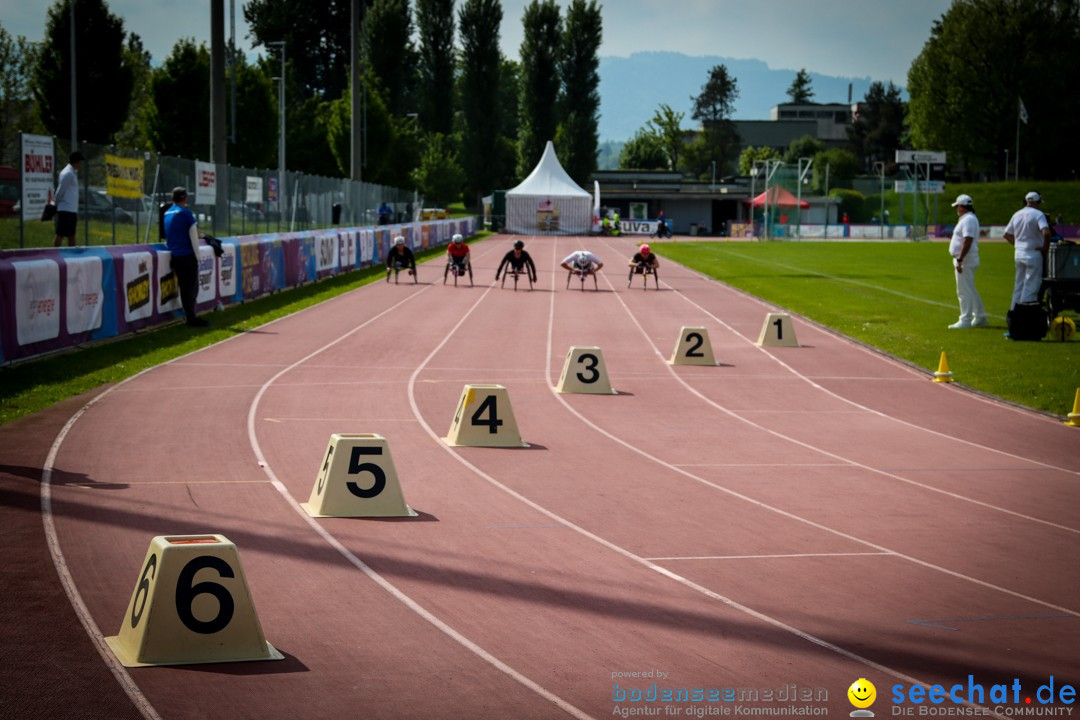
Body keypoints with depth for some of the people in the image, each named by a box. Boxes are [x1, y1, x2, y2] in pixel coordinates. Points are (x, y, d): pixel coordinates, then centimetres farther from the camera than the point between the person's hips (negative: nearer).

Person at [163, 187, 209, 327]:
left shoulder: (167, 213, 11)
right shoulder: (186, 213, -10)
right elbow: (194, 237, -10)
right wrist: (197, 256, -4)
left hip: (174, 256, 7)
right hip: (187, 256, -7)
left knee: (184, 287, 11)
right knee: (191, 287, -3)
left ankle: (190, 316, 14)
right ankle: (191, 318, -5)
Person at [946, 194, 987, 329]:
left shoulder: (968, 219, -16)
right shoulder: (967, 218, 17)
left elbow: (967, 241, -24)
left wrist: (959, 260, -26)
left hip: (965, 260, -11)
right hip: (965, 260, 11)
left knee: (964, 291, -9)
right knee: (970, 290, 17)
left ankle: (965, 320, -9)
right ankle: (980, 317, 23)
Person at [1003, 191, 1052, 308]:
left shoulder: (1017, 214, 10)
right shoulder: (1038, 214, -11)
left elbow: (1007, 234, 15)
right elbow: (1046, 232, -24)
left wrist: (1017, 244, 14)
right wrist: (1045, 249, -12)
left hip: (1018, 253, 7)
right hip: (1033, 254, -7)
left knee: (1019, 284, 14)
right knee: (1032, 285, -3)